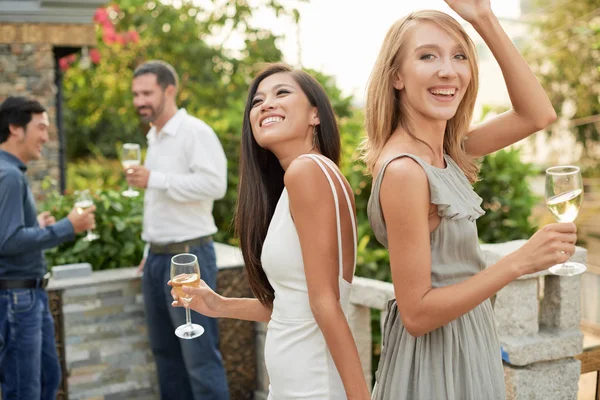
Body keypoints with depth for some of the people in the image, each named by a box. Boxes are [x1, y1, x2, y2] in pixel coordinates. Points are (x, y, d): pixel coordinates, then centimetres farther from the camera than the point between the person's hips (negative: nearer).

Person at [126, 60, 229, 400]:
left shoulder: (195, 132, -10)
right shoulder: (155, 138, 16)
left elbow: (215, 184, -24)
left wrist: (154, 179, -20)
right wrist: (151, 250, 20)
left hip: (189, 256, -9)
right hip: (158, 258, 9)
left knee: (200, 354, -5)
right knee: (165, 350, 14)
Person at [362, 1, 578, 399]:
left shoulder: (444, 150, 0)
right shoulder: (403, 170, -26)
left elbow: (538, 114, 0)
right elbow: (416, 314, -24)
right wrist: (519, 262, -27)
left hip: (467, 345, 9)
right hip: (434, 359, -8)